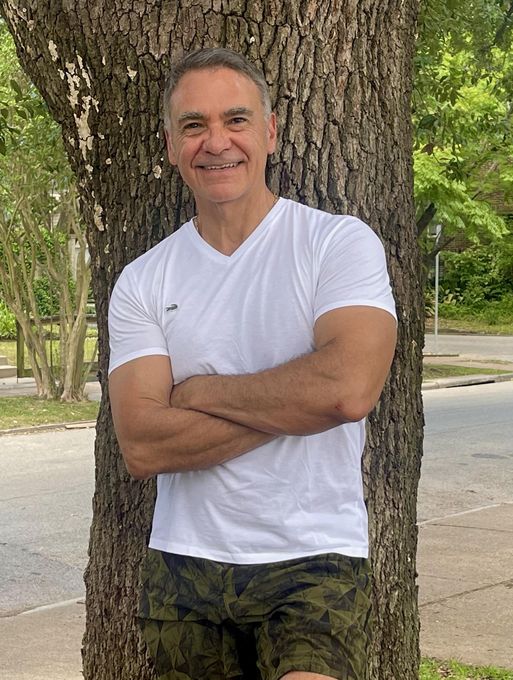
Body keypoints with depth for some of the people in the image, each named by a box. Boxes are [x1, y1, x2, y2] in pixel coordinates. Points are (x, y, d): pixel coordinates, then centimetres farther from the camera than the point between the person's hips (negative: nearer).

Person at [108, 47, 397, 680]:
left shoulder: (339, 242, -5)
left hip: (315, 561, -3)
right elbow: (142, 445, -9)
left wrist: (197, 391, -10)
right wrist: (294, 403, -15)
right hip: (183, 565, 4)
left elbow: (350, 387, -22)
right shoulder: (141, 283, 3)